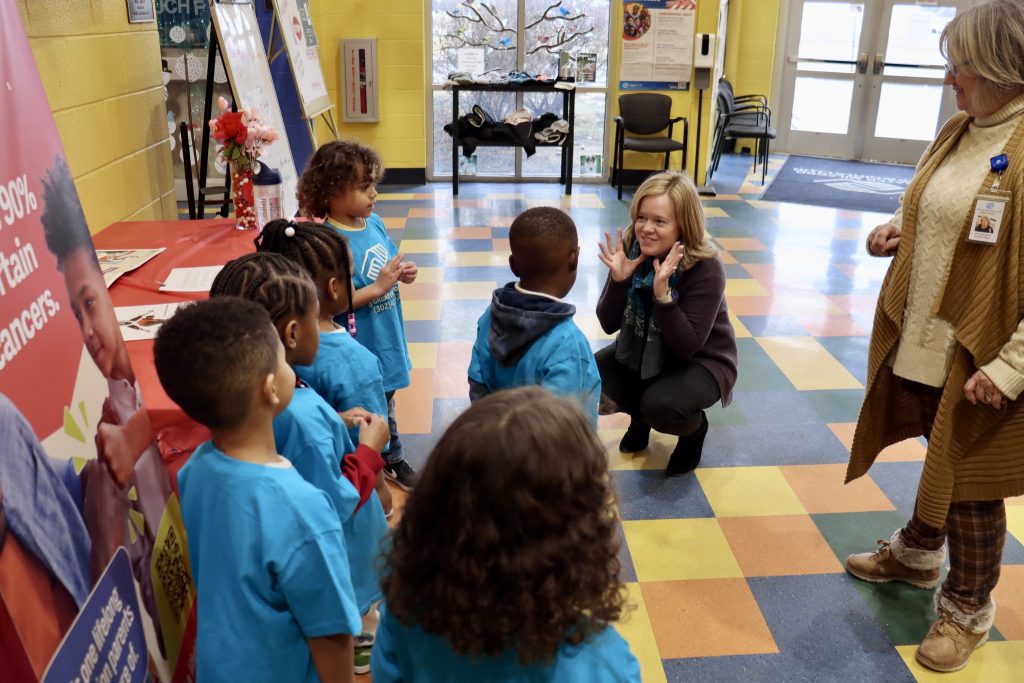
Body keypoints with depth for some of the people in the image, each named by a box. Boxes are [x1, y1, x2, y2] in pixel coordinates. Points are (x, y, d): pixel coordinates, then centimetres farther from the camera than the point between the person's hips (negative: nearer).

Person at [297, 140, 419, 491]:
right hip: (360, 347, -8)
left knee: (385, 401, 25)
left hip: (387, 337, 8)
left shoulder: (374, 223, 1)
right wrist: (378, 288, -27)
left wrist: (402, 273, -5)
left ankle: (393, 460, 45)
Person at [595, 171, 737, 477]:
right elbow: (608, 324, -13)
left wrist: (662, 293, -42)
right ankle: (639, 417, 12)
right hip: (643, 351, 5)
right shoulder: (630, 250, -15)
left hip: (702, 362, -5)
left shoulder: (706, 268, -27)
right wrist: (618, 280, -31)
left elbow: (687, 346, -29)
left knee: (660, 405, -31)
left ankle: (695, 429, 6)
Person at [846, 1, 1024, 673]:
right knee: (937, 458, 25)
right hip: (921, 341, 7)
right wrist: (900, 230, 0)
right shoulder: (958, 131, 5)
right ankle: (916, 553, 48)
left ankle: (967, 609, 32)